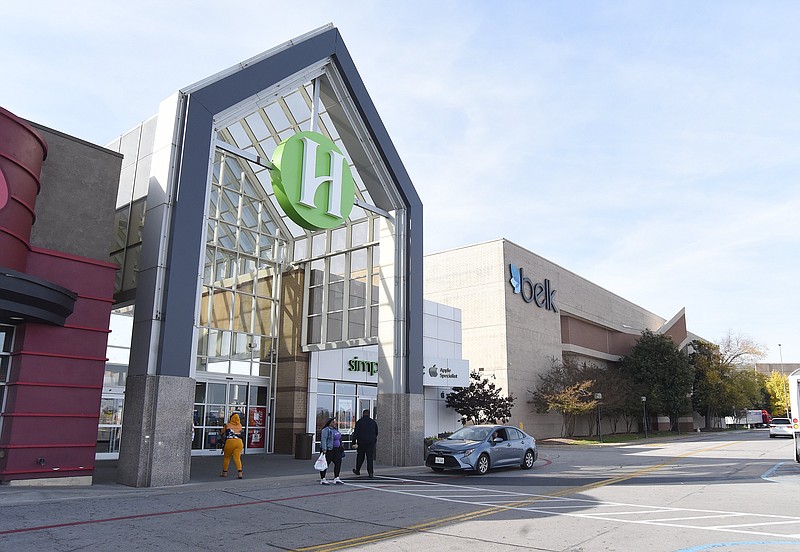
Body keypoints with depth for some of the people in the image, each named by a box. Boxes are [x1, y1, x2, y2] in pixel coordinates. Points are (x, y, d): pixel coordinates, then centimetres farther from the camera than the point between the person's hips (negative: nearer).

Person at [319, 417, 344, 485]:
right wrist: (324, 449, -27)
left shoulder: (335, 429, 15)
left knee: (338, 462, 5)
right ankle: (322, 479, 8)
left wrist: (340, 448, 22)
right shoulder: (326, 430, -13)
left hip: (336, 450, 9)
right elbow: (323, 439, -21)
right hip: (328, 450, -9)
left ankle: (336, 479, 12)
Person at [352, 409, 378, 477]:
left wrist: (354, 442, -3)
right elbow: (376, 433, 16)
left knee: (360, 457, 12)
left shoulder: (359, 422, -2)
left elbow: (356, 433, -5)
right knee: (370, 457, 1)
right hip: (371, 442, 2)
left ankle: (357, 470, 25)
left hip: (361, 442, -2)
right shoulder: (373, 422, 7)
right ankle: (370, 472, -6)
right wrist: (375, 440, 31)